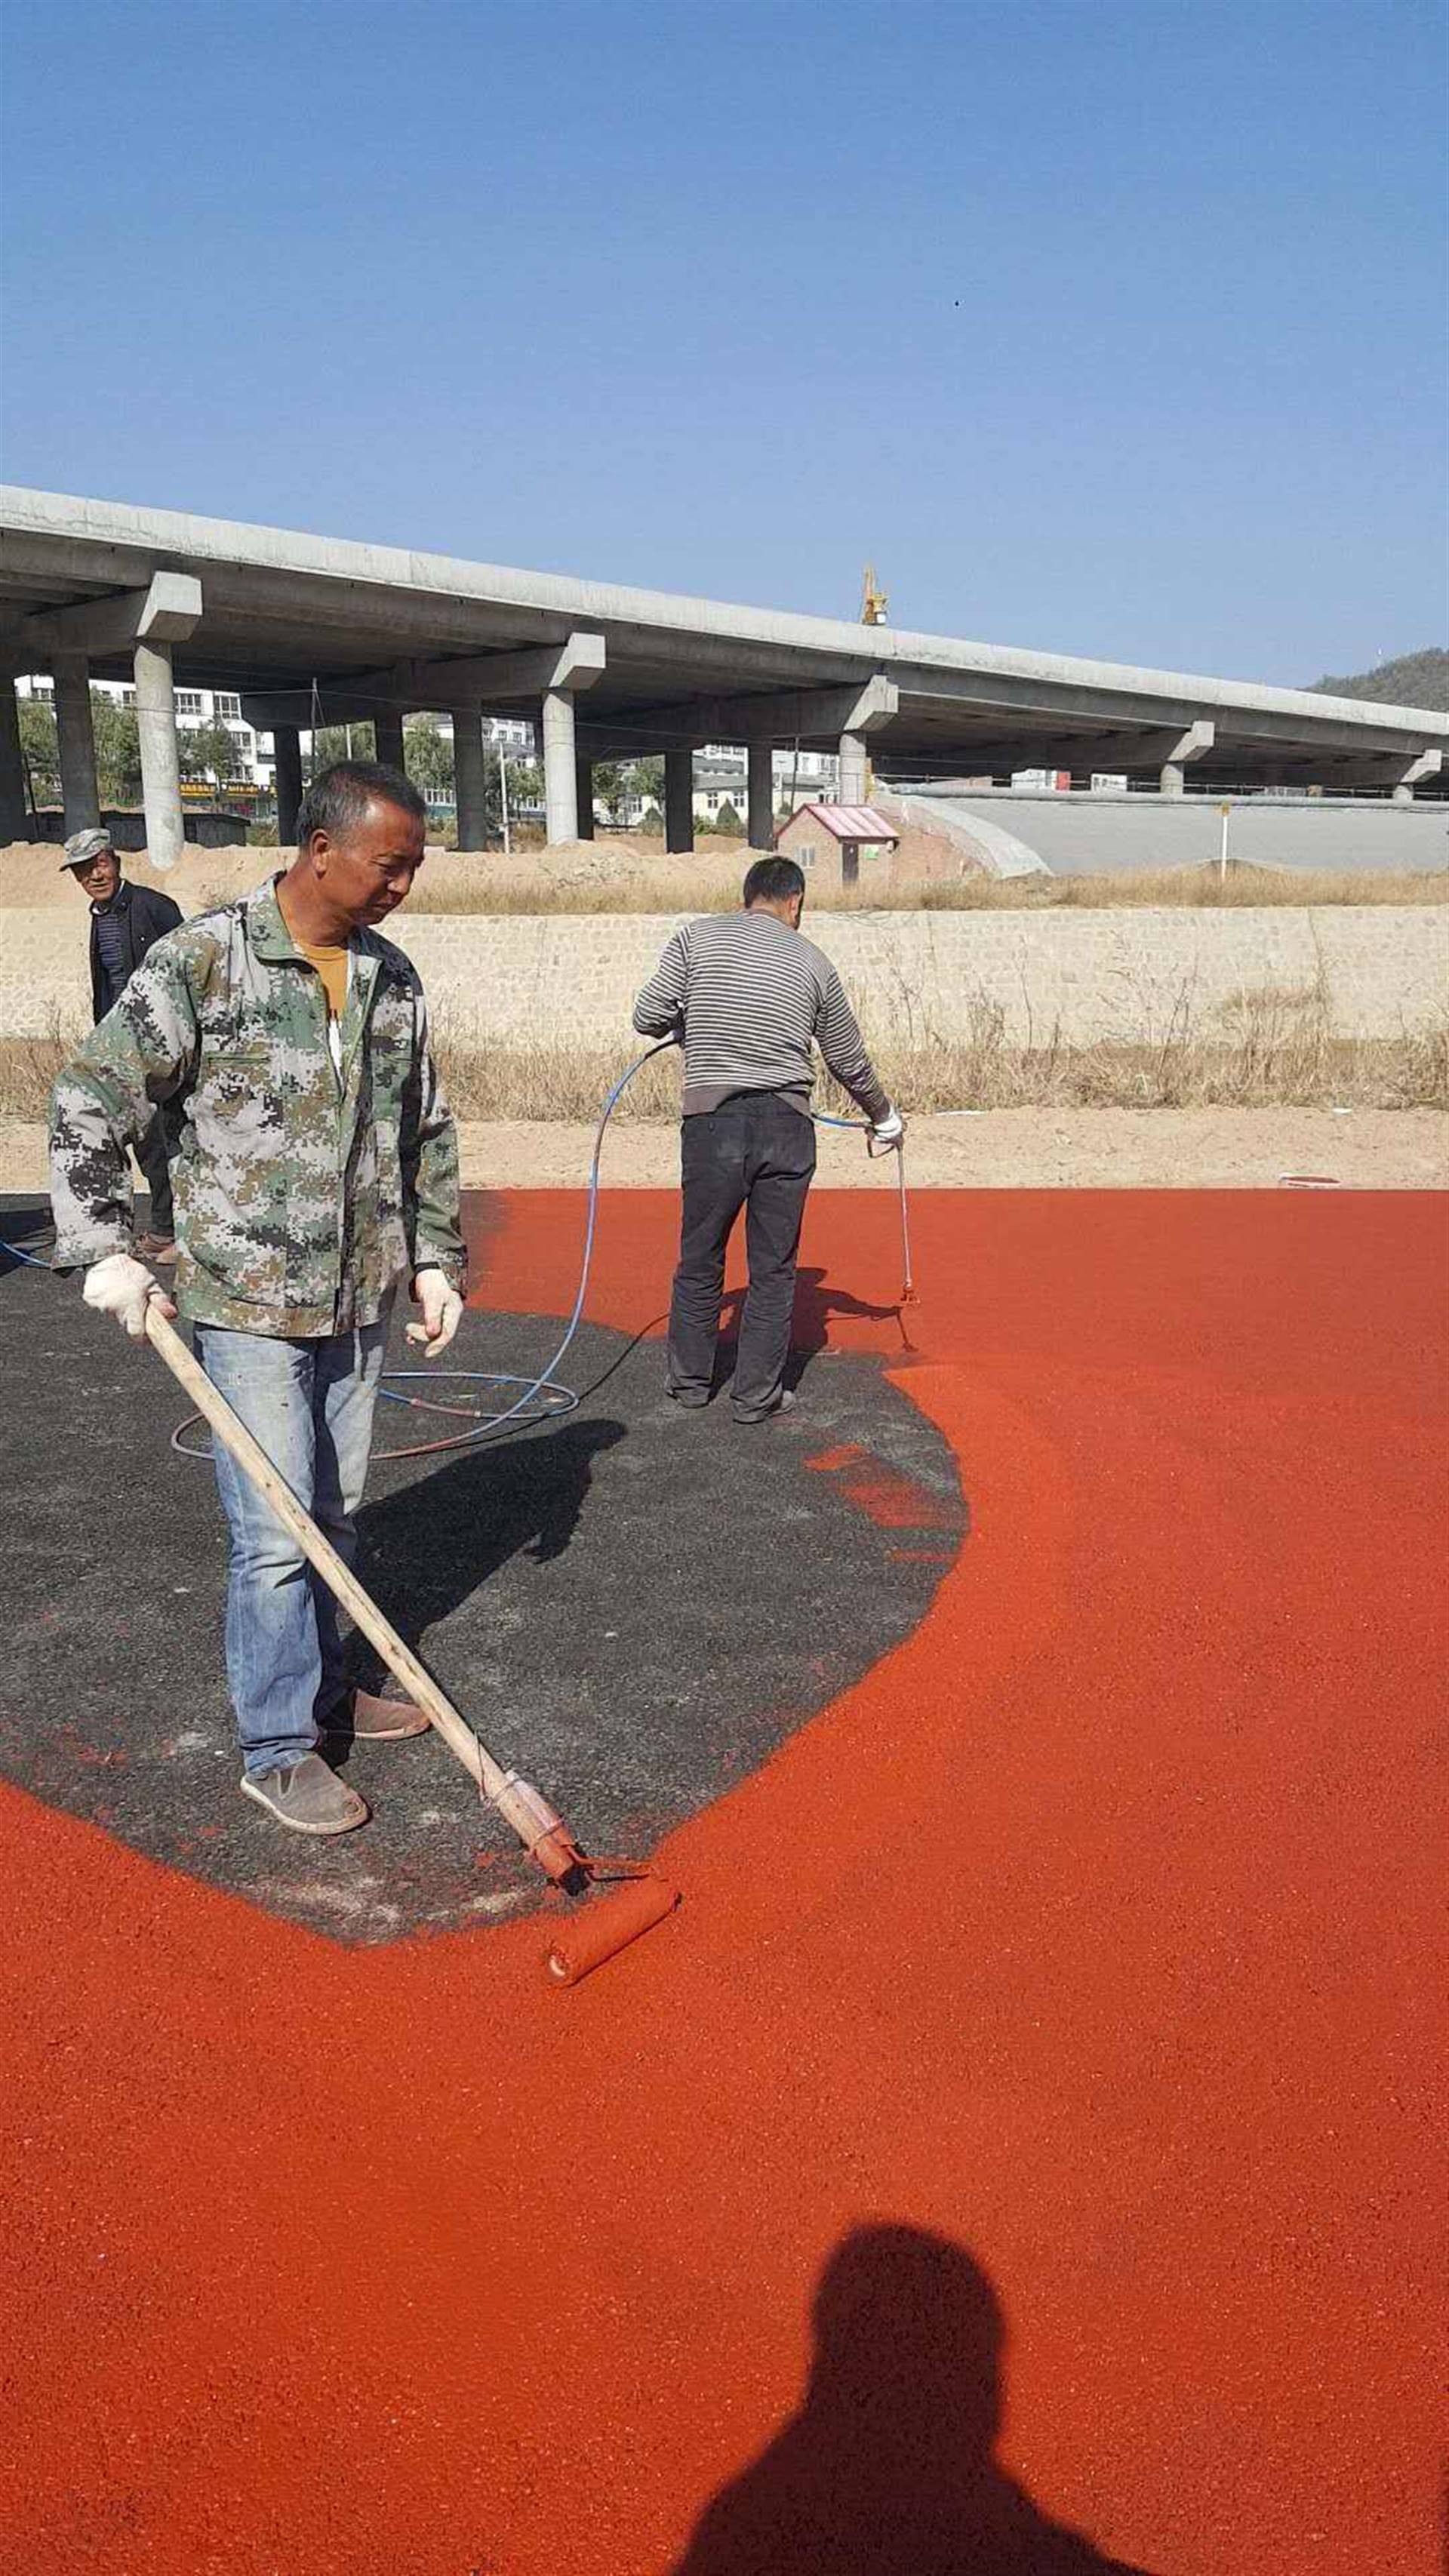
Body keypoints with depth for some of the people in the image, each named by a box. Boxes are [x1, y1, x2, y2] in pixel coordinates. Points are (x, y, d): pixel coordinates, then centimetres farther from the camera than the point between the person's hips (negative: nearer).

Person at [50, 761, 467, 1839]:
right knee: (276, 1532, -3)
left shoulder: (394, 976, 6)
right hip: (249, 1302, -5)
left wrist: (437, 1258, 13)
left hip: (360, 1300, 6)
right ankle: (279, 1750, 12)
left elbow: (427, 1131, 16)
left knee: (336, 1514, 16)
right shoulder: (202, 960, -12)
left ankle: (319, 1687, 35)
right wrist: (108, 1253, -14)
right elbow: (85, 1105, -8)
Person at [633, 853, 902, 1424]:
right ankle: (756, 1396, 15)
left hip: (712, 1122, 0)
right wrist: (885, 1118, 31)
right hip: (786, 1127, 0)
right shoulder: (813, 962, 7)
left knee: (699, 1262, 14)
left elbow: (648, 1018, 0)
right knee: (773, 1270, 9)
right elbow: (850, 1061, 14)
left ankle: (689, 1381, 26)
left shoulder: (696, 938, 3)